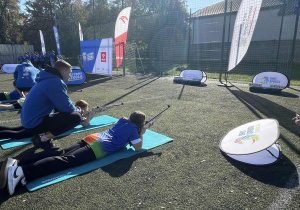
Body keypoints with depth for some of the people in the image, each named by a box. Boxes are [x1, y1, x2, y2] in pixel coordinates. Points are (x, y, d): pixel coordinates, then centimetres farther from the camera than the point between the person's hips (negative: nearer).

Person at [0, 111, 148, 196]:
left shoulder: (123, 120, 28)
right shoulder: (133, 128, 6)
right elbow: (138, 148, 7)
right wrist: (141, 134, 22)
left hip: (92, 138, 7)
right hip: (99, 148, -7)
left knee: (61, 154, -7)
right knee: (67, 161, -19)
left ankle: (16, 164, -18)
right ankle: (22, 172, -34)